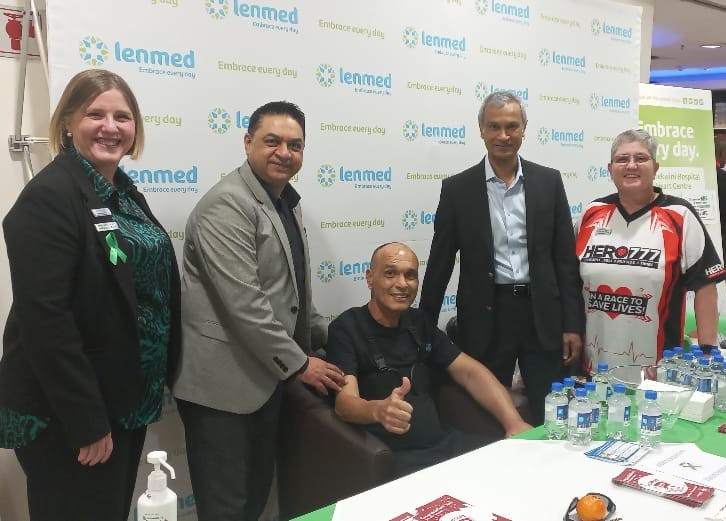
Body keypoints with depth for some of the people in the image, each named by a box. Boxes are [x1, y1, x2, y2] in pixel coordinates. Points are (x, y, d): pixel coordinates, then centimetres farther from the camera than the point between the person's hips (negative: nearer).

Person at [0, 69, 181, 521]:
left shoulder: (124, 192, 9)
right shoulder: (49, 196, -17)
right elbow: (43, 317, -23)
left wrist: (156, 381, 13)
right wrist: (87, 421, -21)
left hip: (125, 399, 9)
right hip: (67, 413, -8)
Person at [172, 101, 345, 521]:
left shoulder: (286, 201, 11)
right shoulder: (227, 205, -18)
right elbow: (244, 303, -24)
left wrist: (326, 333, 11)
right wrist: (299, 362, -17)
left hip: (265, 373, 9)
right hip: (223, 378, -9)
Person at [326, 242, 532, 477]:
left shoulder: (419, 323, 12)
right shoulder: (346, 329, -6)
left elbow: (470, 372, 9)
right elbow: (345, 402, -19)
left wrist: (514, 423, -7)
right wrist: (378, 410, -43)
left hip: (442, 442, 7)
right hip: (389, 457, -6)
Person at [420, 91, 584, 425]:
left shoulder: (548, 181, 4)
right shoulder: (457, 188, 0)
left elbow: (565, 257, 4)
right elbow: (440, 263, 2)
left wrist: (573, 324, -1)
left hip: (543, 314, 1)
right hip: (486, 317, -1)